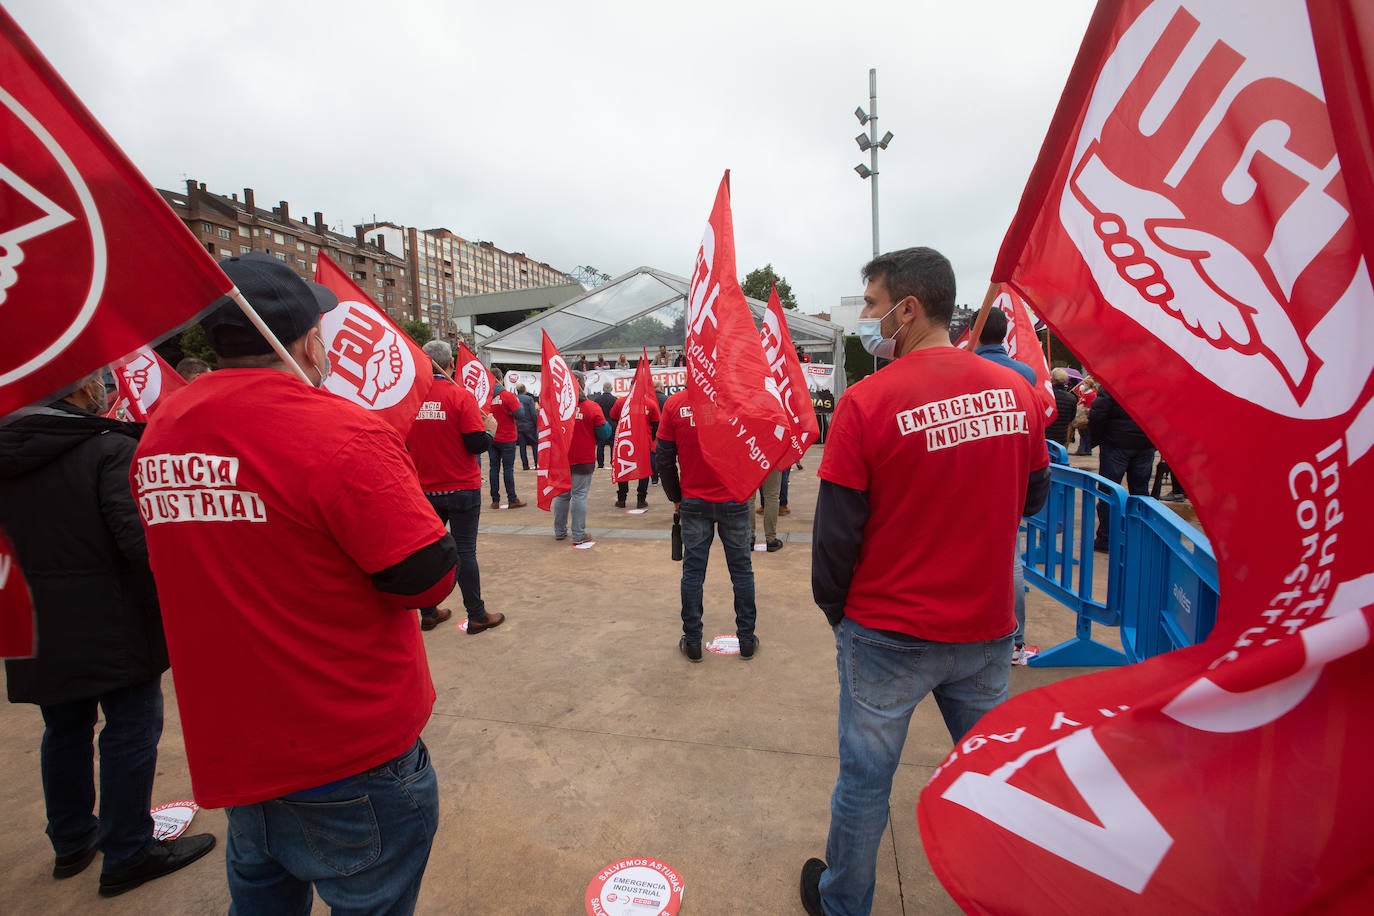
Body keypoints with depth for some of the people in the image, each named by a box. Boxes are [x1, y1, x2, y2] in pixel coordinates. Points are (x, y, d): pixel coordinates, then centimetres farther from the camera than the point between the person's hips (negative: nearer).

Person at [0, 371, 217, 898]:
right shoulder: (111, 448, -18)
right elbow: (139, 540, -24)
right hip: (111, 626, -7)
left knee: (65, 731, 21)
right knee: (131, 732, 6)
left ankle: (71, 841, 37)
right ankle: (128, 855, 18)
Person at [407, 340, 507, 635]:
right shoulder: (461, 395, -12)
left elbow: (403, 443, 8)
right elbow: (477, 444, -16)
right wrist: (490, 429, 3)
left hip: (425, 490, 4)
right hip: (461, 489, -4)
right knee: (464, 550, 4)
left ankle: (429, 613, 27)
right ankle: (477, 616, 13)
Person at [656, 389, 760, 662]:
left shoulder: (674, 404, -6)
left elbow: (664, 459, -2)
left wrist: (676, 497, 9)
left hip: (693, 502, 1)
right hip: (734, 500, 0)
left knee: (693, 570, 10)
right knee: (741, 568, 12)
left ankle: (692, 642, 19)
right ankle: (747, 639, 22)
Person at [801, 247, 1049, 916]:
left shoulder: (867, 402, -18)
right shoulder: (1016, 391, -4)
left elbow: (836, 528, -13)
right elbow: (1032, 497, 10)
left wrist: (834, 608, 2)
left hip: (889, 634, -4)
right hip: (987, 629, 5)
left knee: (865, 778, 15)